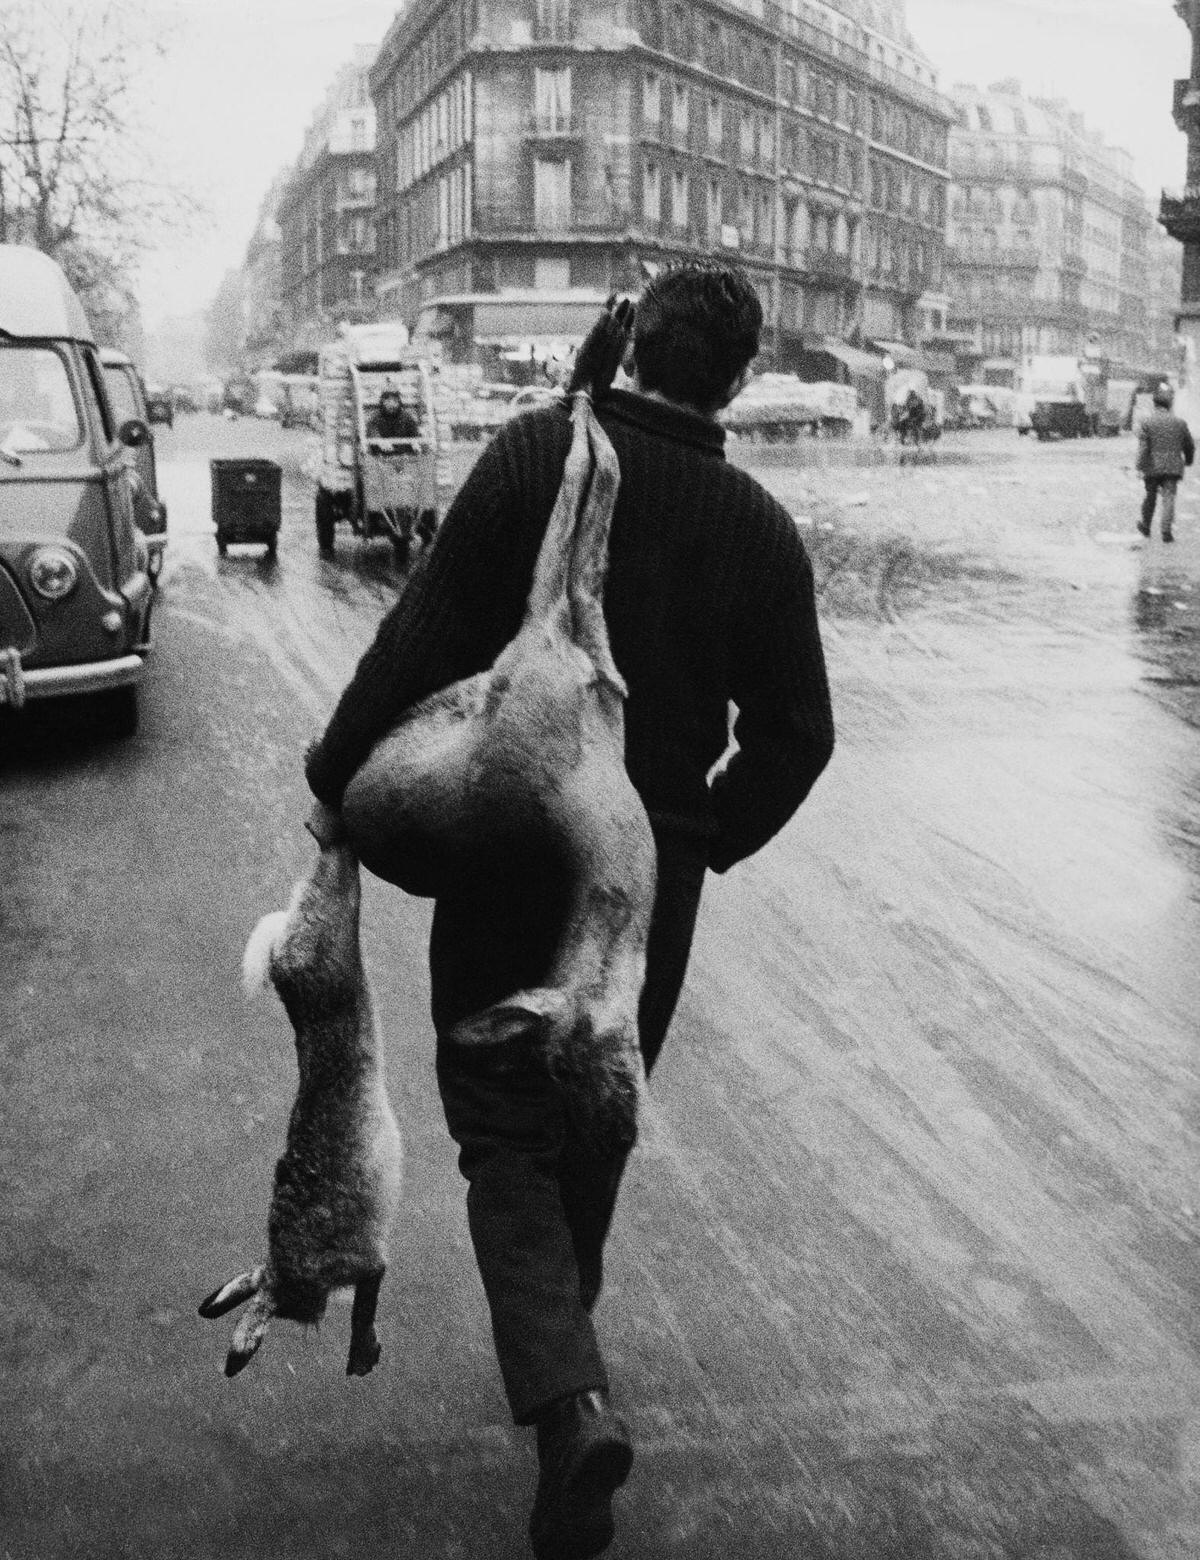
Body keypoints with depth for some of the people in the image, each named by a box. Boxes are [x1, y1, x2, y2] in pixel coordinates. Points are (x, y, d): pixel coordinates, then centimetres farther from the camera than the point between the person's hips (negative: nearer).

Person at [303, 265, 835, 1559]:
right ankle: (561, 1336, 40)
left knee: (504, 1128, 5)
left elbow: (426, 636, -15)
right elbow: (795, 735, 2)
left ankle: (568, 1397, -11)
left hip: (505, 848, -3)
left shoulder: (539, 454, -11)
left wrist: (341, 780, -4)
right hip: (655, 875, 3)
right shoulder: (759, 529, -1)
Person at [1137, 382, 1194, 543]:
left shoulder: (1147, 422, -6)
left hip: (1152, 468, 0)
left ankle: (1145, 526, 31)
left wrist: (1140, 468, -11)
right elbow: (1189, 446, 11)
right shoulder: (1180, 423, 1)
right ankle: (1167, 531, -12)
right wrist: (1188, 461, 29)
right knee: (1169, 498, -1)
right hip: (1173, 467, 0)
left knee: (1150, 497, 15)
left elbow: (1143, 447, -13)